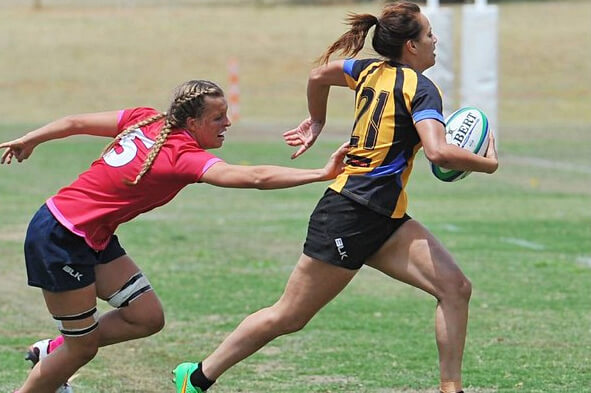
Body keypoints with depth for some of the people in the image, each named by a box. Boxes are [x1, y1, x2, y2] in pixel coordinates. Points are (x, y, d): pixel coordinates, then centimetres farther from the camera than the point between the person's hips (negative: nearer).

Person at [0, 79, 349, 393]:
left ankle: (54, 351, 24)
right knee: (83, 348, 0)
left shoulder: (147, 120, 0)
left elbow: (75, 123, 8)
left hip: (94, 237, 9)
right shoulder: (185, 156, -22)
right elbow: (256, 178, -33)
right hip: (61, 238, -9)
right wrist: (323, 174, -36)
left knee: (148, 318, 7)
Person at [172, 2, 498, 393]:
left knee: (455, 287, -5)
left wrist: (316, 122, 41)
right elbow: (438, 152, -28)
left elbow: (320, 73, 26)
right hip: (350, 216, -9)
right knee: (288, 317, 1)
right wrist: (487, 163, -12)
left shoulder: (371, 71, 11)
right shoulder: (421, 89, -13)